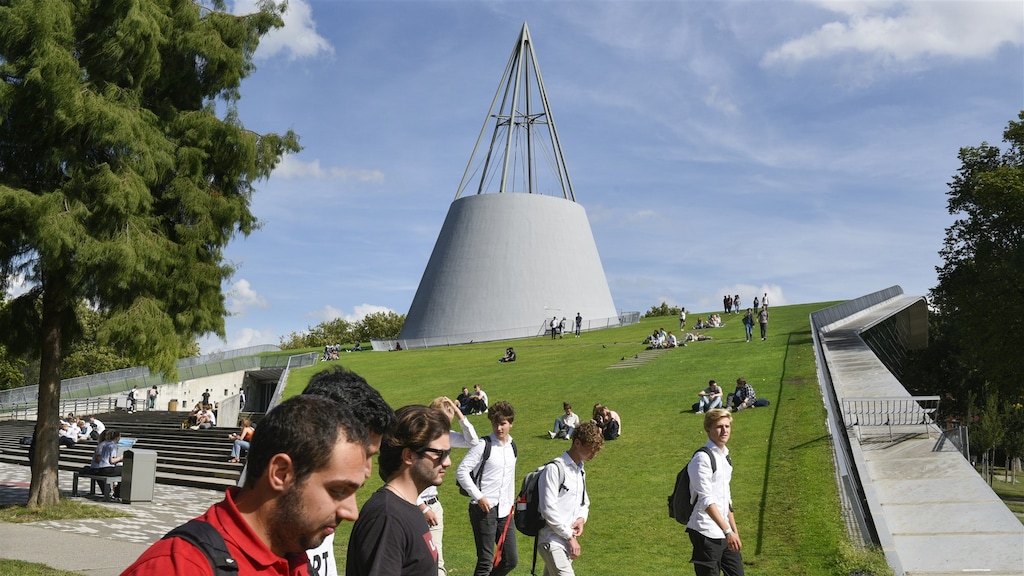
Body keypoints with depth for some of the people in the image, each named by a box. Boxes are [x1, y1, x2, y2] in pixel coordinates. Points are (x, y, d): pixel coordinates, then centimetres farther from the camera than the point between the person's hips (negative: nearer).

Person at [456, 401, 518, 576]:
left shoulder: (512, 447, 10)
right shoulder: (483, 445, -11)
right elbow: (461, 471, -14)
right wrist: (478, 497, -15)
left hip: (505, 510, 7)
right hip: (484, 509, -7)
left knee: (511, 560, 9)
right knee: (486, 561, -4)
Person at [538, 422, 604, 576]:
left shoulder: (580, 472, 15)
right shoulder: (555, 469, -13)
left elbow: (584, 503, 26)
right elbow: (548, 509, -17)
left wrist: (581, 519, 3)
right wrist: (570, 537, -12)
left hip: (566, 540, 9)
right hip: (551, 540, -9)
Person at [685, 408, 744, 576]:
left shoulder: (725, 457, 13)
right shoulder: (702, 458, -14)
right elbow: (706, 500, -21)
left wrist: (735, 531, 18)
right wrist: (728, 531, -24)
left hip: (724, 533, 9)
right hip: (706, 533, -9)